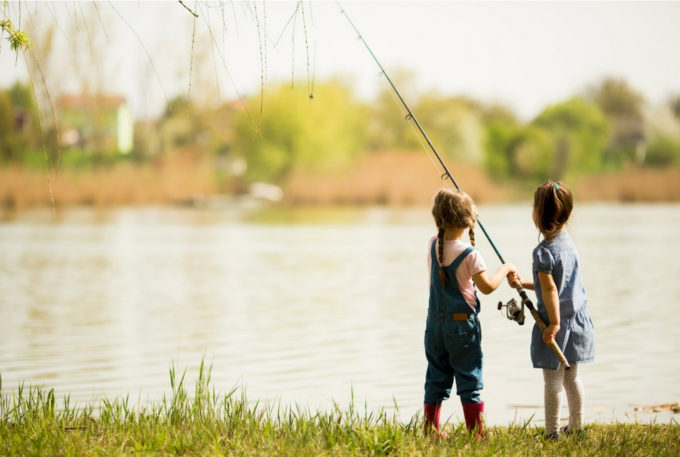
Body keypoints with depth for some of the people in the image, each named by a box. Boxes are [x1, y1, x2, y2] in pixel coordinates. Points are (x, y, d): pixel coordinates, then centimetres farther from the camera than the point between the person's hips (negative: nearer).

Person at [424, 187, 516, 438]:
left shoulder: (433, 245, 0)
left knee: (436, 380, 12)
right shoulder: (469, 254, -16)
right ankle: (476, 434, 2)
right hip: (462, 325, -5)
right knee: (469, 381, 1)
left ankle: (431, 430, 15)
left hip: (434, 323, 5)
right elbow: (487, 286, -14)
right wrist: (505, 269, 0)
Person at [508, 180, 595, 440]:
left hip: (557, 323, -8)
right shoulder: (568, 243, 8)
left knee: (552, 381, -1)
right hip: (577, 320, 8)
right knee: (572, 377, 17)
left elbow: (550, 289, -21)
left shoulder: (543, 251, -17)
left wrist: (554, 323, -21)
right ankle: (576, 426, 24)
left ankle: (552, 432, 3)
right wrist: (523, 284, 19)